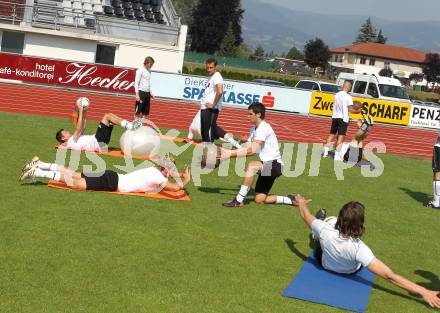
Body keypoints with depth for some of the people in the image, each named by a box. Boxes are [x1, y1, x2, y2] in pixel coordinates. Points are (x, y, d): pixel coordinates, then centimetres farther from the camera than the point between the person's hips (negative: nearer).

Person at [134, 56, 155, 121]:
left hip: (147, 93, 7)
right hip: (141, 92, -7)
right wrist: (137, 94, -17)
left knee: (146, 113, 7)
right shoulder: (140, 70, -7)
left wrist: (150, 93, 17)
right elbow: (136, 83, -10)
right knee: (138, 112, -5)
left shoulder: (149, 71, 14)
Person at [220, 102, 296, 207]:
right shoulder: (254, 129, 12)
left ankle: (239, 200, -30)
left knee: (251, 166, -36)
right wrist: (228, 152, -7)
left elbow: (252, 150, -27)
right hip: (266, 165, 10)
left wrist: (230, 154, -26)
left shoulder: (263, 128, -17)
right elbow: (248, 148, 4)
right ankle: (289, 200, 25)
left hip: (274, 165, -10)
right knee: (259, 200, 6)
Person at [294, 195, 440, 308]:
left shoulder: (325, 231, -41)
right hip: (350, 272, 1)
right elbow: (390, 276, -49)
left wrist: (301, 202, 3)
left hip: (325, 265, 0)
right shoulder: (359, 249, -46)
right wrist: (423, 291, -49)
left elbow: (305, 215, -19)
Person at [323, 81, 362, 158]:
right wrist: (357, 111, 2)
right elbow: (350, 109, -15)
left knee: (332, 134, 13)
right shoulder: (348, 97, -13)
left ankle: (325, 152, 12)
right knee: (341, 136, -2)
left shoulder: (337, 95, 5)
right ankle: (337, 154, -6)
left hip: (335, 117, 6)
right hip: (343, 118, -6)